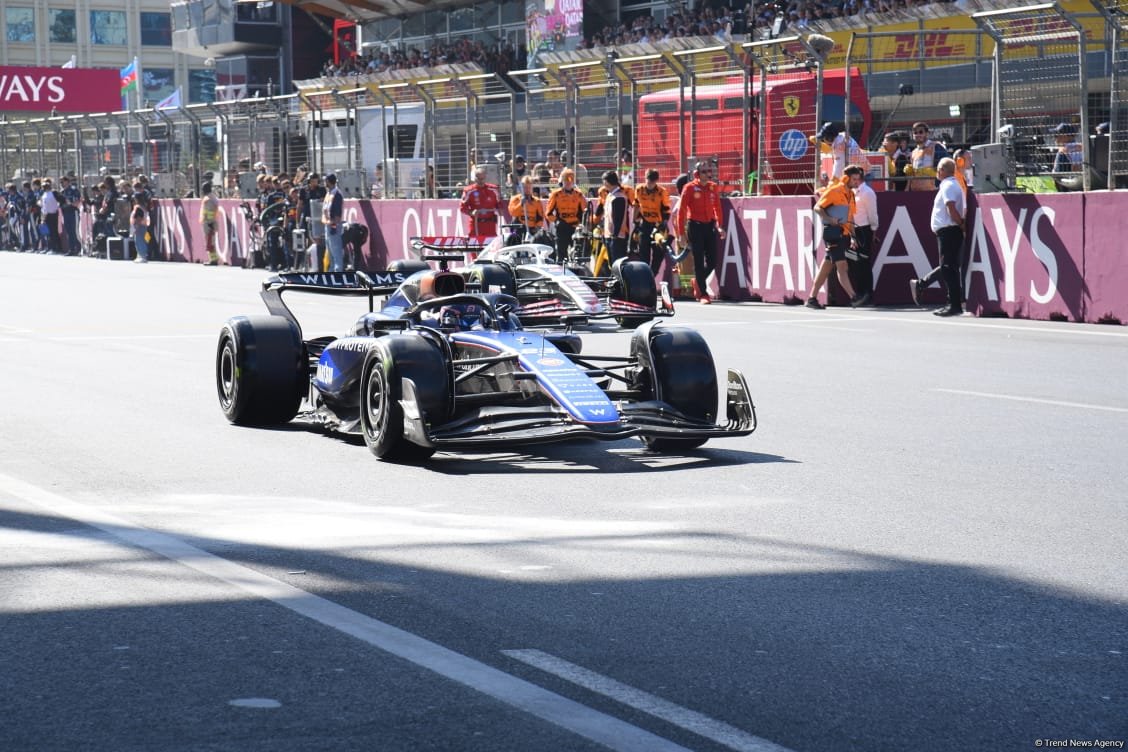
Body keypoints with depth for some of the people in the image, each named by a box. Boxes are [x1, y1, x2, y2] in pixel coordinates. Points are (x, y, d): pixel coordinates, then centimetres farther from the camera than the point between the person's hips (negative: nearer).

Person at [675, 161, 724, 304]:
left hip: (710, 226, 4)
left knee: (712, 261, 3)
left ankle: (698, 281, 30)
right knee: (699, 261, -2)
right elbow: (681, 211, -6)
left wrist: (720, 226, -1)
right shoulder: (690, 188, -6)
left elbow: (717, 208, 13)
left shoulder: (713, 188, 7)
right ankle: (703, 294, 4)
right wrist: (681, 233, -9)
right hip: (695, 226, -4)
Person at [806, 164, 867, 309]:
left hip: (843, 234, 8)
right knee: (842, 266, -15)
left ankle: (812, 298, 15)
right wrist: (829, 219, -24)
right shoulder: (834, 190, -8)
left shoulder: (850, 194, 17)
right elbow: (817, 207, -9)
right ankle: (853, 297, -24)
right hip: (833, 232, -8)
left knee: (826, 267, 10)